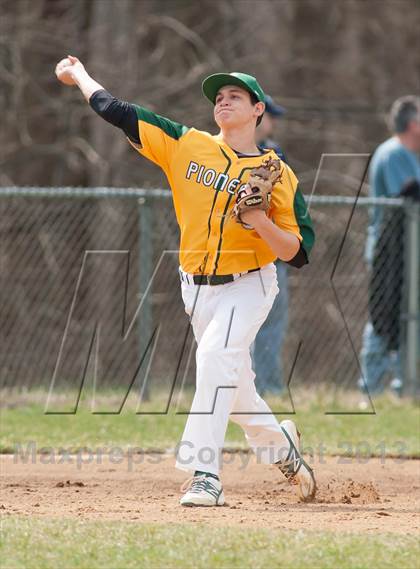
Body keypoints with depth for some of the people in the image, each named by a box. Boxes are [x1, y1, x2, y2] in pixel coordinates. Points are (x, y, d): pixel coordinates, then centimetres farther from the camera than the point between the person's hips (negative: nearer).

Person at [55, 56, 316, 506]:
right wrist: (79, 75, 10)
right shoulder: (187, 146, 1)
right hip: (197, 288, 4)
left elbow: (296, 253, -9)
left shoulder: (276, 174, -7)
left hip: (248, 285, -4)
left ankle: (205, 475, -32)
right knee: (231, 386, 12)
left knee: (216, 353, -28)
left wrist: (260, 221, -25)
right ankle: (280, 443, 42)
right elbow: (117, 112, 3)